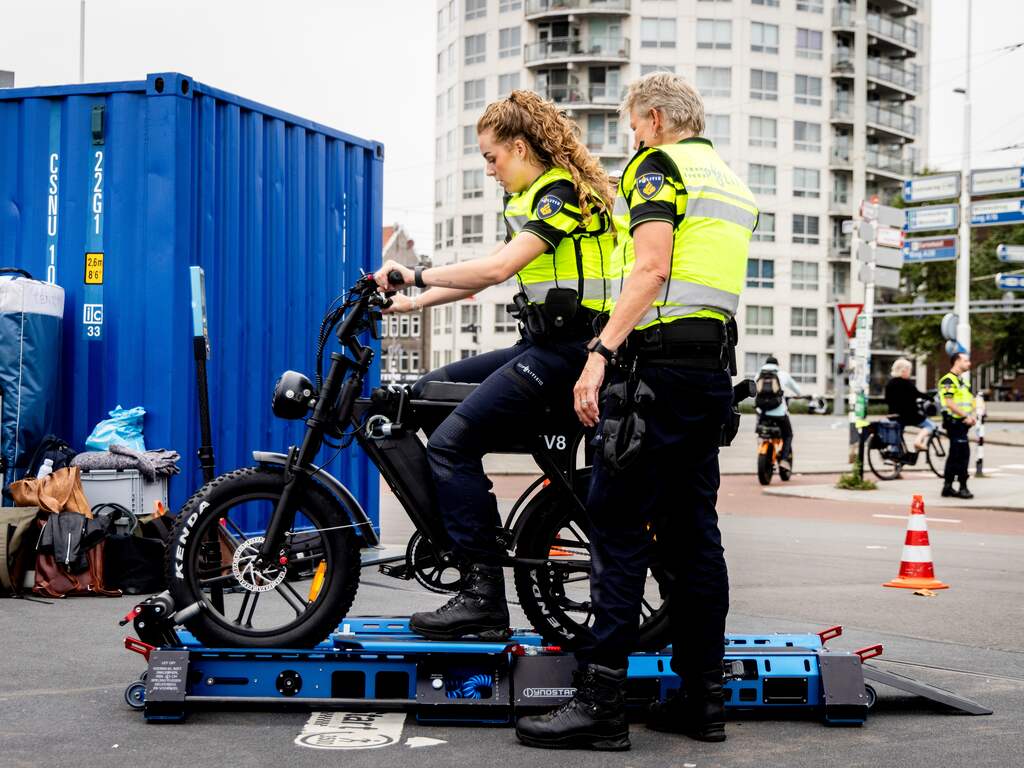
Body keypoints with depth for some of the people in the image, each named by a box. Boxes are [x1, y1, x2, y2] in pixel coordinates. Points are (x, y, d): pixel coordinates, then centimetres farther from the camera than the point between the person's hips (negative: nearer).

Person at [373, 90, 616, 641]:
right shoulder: (533, 197, 21)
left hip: (562, 350, -11)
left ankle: (483, 599, -18)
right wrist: (412, 302, 15)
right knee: (427, 393, 12)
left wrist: (416, 275, -18)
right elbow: (489, 271, 22)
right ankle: (449, 531, 13)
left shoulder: (560, 192, -11)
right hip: (542, 346, 11)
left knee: (451, 443, -18)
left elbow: (498, 268, -24)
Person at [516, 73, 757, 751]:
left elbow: (653, 268, -16)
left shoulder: (658, 165, -2)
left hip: (661, 363, -9)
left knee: (618, 529, -8)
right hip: (716, 369, 9)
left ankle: (601, 703, -10)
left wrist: (600, 353, -22)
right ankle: (702, 698, 11)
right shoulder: (734, 185, 24)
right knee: (693, 530, 9)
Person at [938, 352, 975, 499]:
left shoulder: (961, 380, 19)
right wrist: (966, 416, -20)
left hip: (962, 422, 10)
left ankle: (947, 486, 16)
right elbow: (949, 403, -20)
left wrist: (971, 416, 8)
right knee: (963, 454, -12)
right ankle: (963, 487, -10)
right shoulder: (948, 380, -12)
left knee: (955, 455, 11)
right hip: (955, 422, -10)